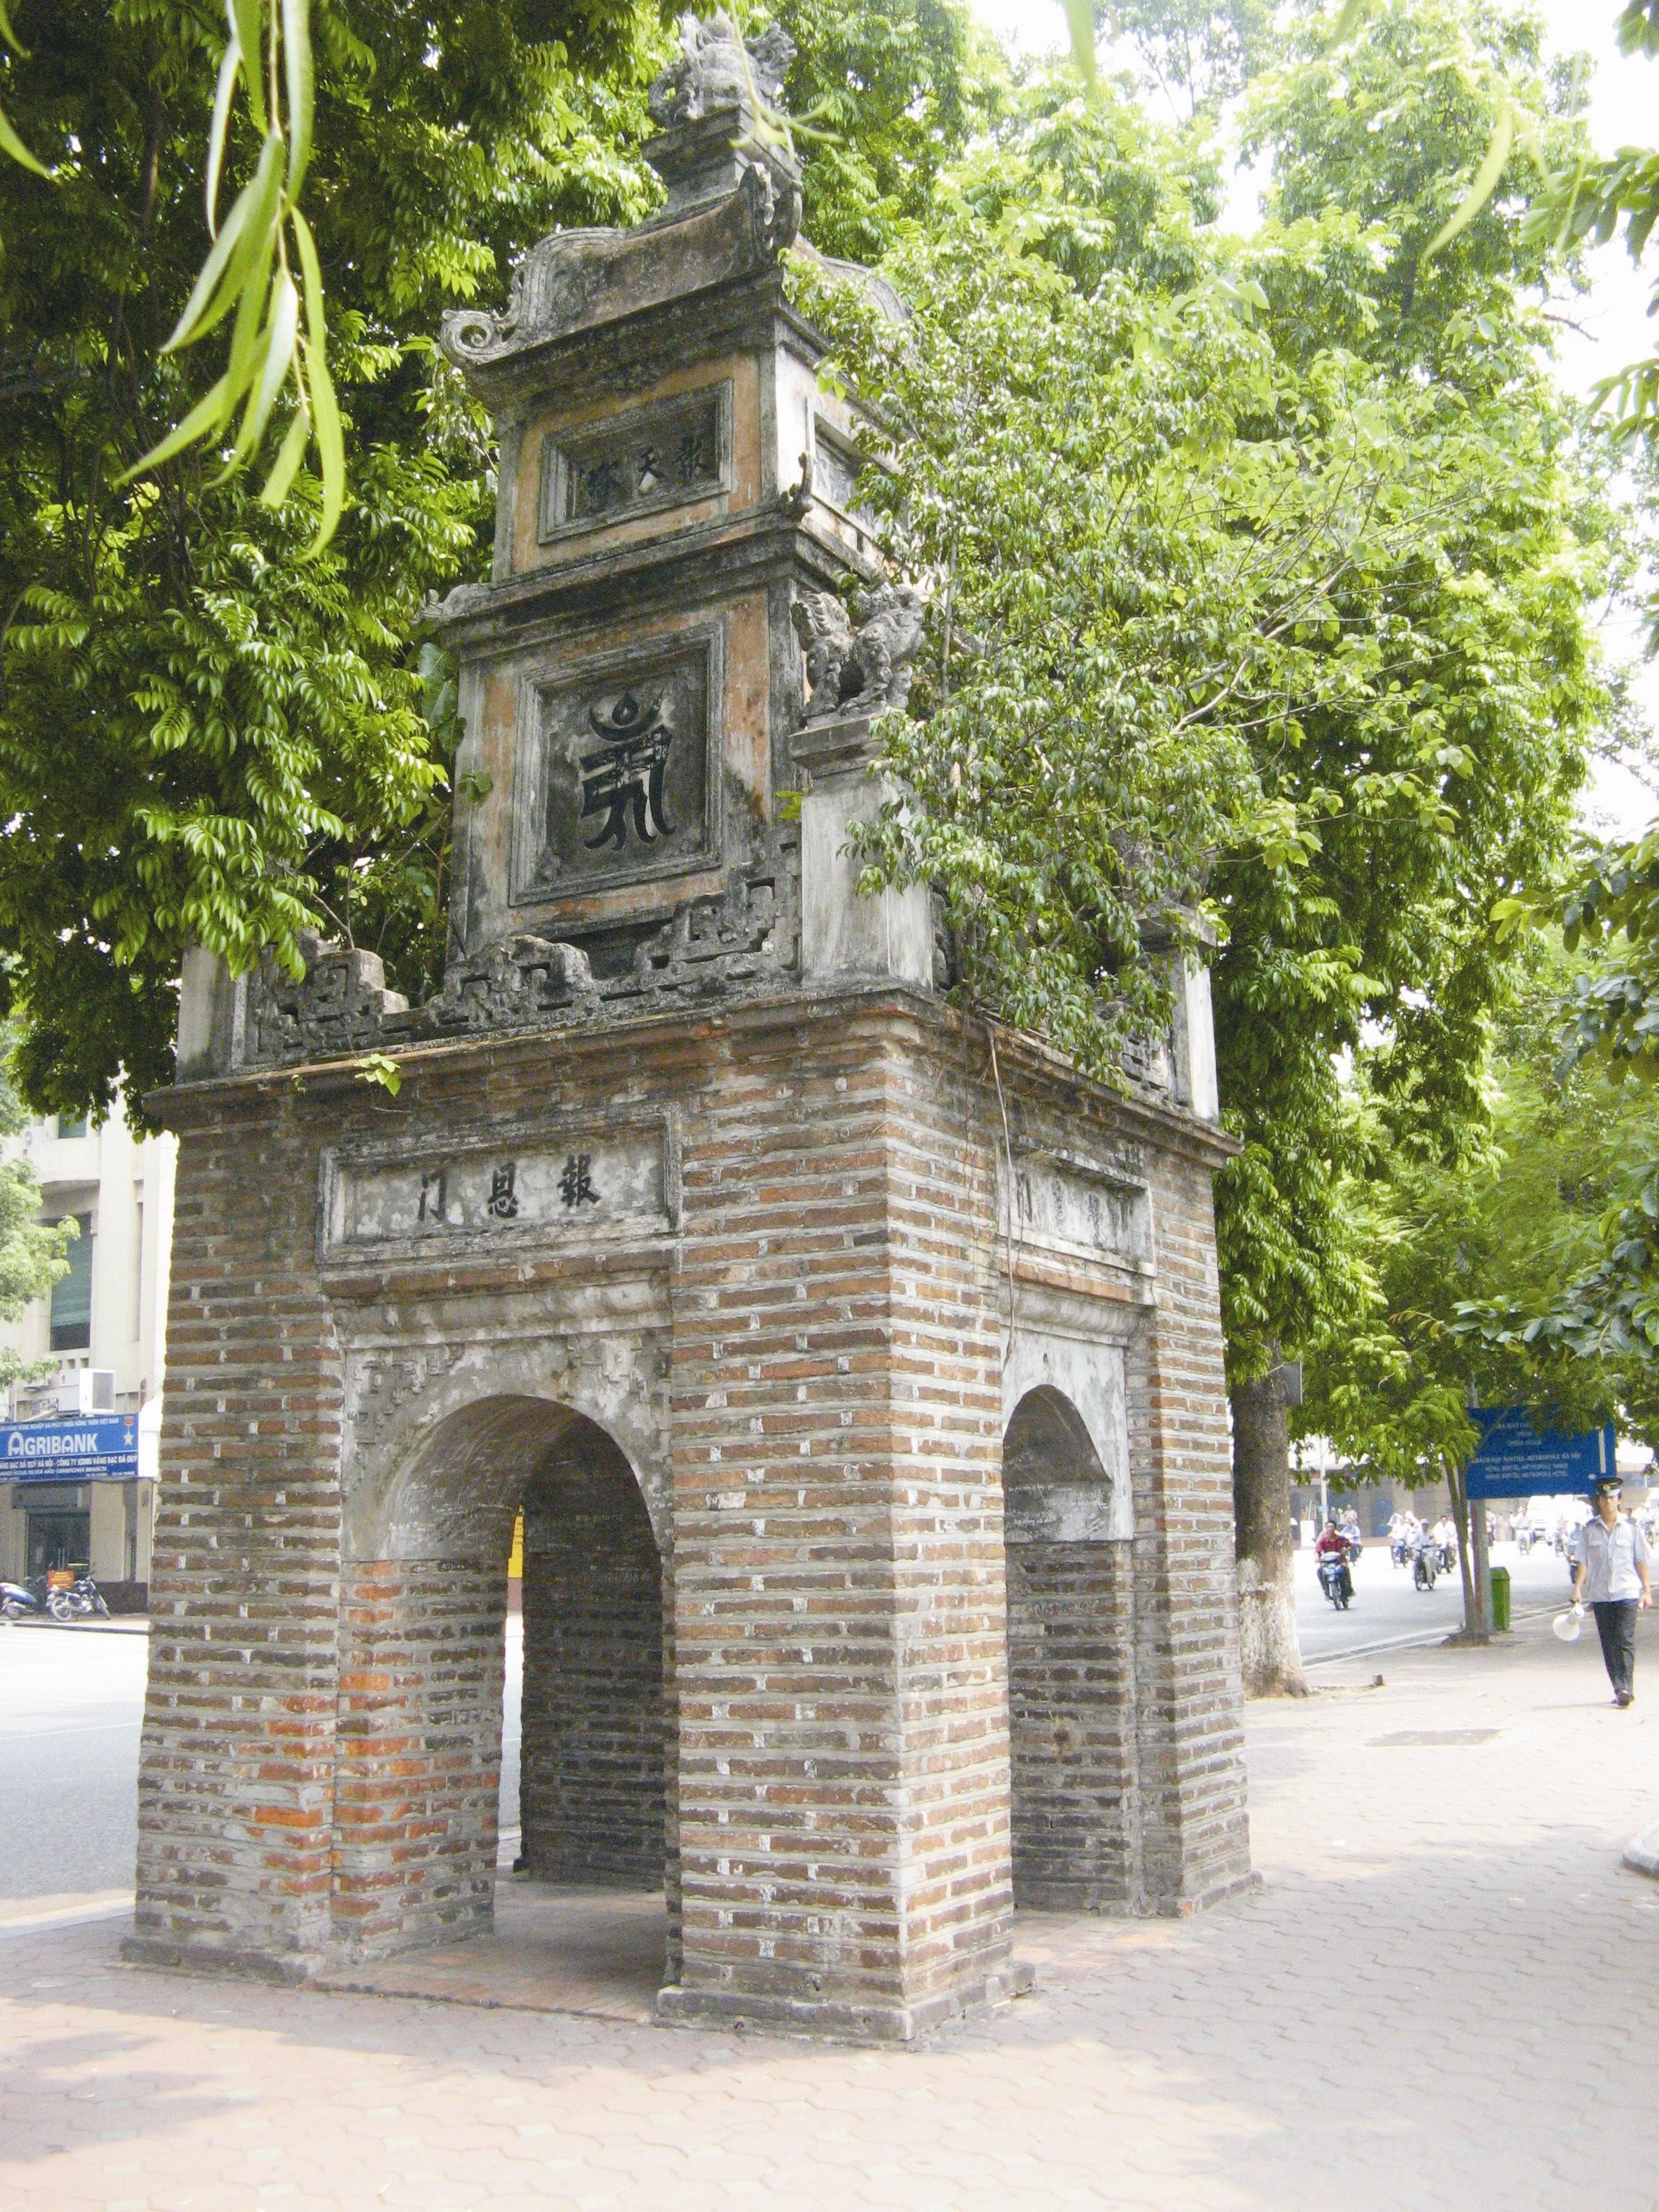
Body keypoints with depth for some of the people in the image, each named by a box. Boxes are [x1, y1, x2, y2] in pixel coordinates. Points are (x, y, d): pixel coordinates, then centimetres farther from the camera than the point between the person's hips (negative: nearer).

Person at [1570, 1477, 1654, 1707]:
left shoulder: (1631, 1526, 3)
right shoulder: (1589, 1530, 5)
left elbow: (1641, 1561, 7)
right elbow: (1582, 1561, 5)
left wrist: (1647, 1590, 5)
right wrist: (1578, 1587, -7)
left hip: (1627, 1593, -2)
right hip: (1600, 1594, 2)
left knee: (1625, 1641, -10)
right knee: (1609, 1644, 4)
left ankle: (1626, 1688, -11)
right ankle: (1620, 1689, 11)